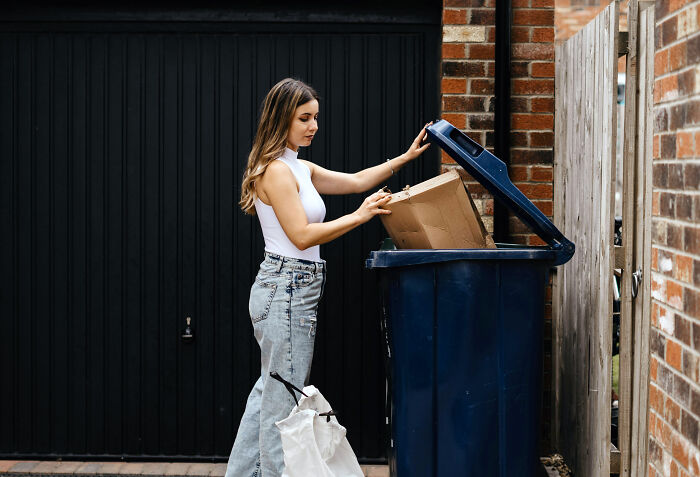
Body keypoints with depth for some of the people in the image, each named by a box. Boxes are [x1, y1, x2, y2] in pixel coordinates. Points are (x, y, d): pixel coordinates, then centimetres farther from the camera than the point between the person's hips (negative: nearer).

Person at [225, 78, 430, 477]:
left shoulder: (299, 168, 16)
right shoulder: (275, 170, -14)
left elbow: (355, 181, 21)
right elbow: (302, 235, -19)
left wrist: (406, 157, 15)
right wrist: (359, 217, -17)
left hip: (293, 291, 10)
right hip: (287, 290, -10)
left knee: (270, 391, 15)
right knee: (283, 399, -3)